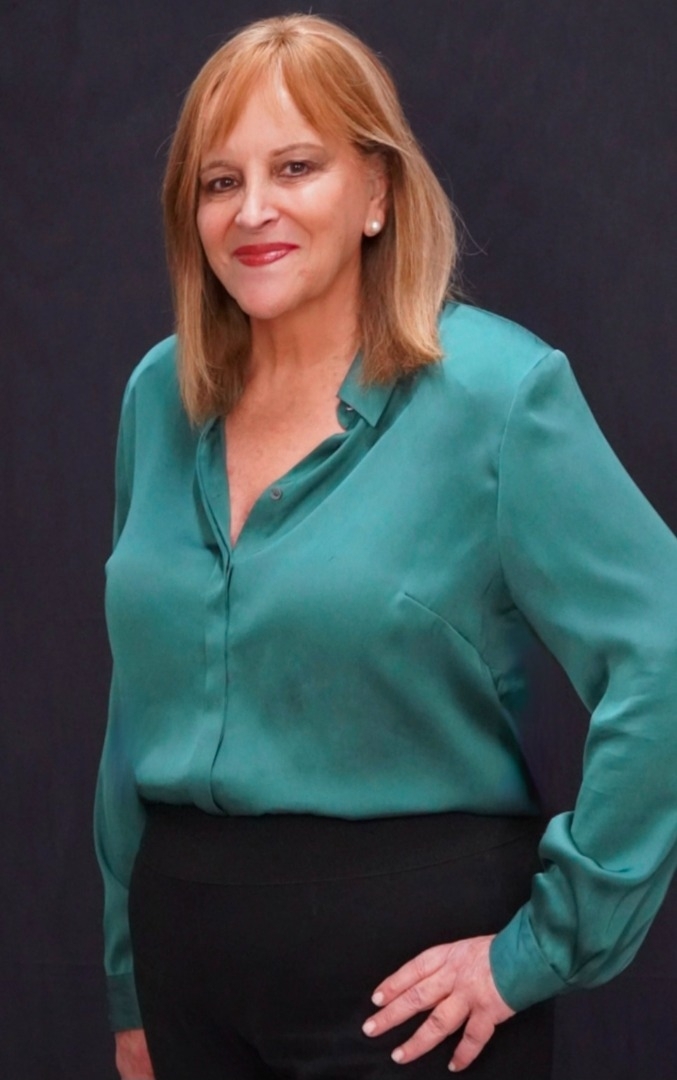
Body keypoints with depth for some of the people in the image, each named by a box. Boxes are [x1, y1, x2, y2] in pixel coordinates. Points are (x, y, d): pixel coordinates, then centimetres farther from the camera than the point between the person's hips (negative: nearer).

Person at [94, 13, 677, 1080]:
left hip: (412, 962, -5)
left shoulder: (495, 391, -12)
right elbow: (141, 703, 12)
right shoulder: (162, 397, 5)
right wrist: (130, 985, 15)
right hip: (192, 941, 5)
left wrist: (548, 943, -16)